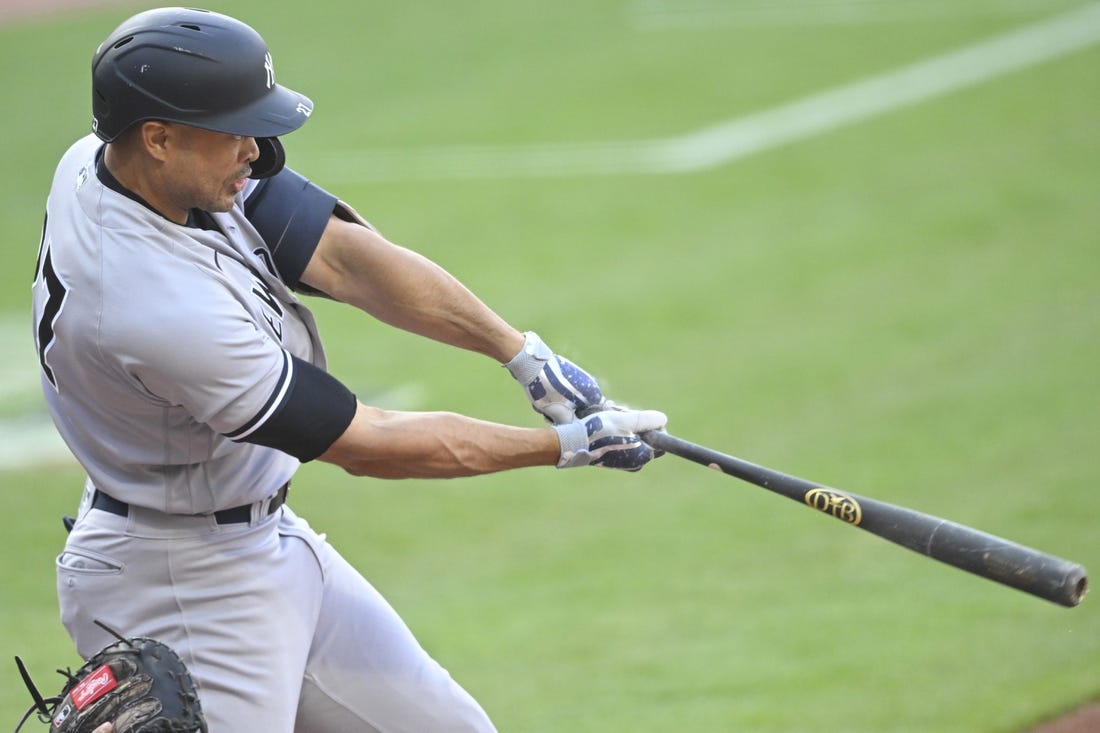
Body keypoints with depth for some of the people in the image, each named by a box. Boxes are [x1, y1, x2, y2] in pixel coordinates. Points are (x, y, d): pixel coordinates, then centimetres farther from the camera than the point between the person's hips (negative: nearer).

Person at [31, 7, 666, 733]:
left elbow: (342, 255, -8)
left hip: (272, 540, 10)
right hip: (181, 589, -10)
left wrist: (523, 351, -16)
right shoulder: (159, 306, -32)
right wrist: (569, 445, -16)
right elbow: (365, 444, -23)